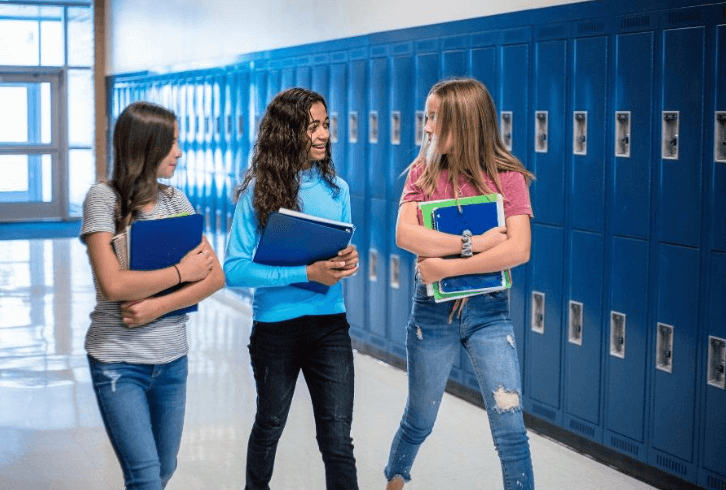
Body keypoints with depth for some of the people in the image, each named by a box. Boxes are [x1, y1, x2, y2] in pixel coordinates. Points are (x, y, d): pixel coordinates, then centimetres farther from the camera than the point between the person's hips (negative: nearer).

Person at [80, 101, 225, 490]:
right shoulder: (104, 198, -9)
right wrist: (182, 271, -11)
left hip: (172, 358, 5)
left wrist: (158, 307, -15)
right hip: (119, 360, -5)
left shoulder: (175, 201, 5)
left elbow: (215, 276, -2)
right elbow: (113, 284, -20)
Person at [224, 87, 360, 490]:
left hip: (330, 324, 2)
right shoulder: (257, 193, -10)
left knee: (338, 437, -2)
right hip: (275, 325, -2)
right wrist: (306, 273, -22)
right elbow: (234, 270, -15)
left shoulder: (336, 189, 3)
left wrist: (349, 261, -12)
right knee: (270, 425, 19)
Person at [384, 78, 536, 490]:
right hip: (432, 309, 2)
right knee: (419, 421, 16)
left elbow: (519, 250, -17)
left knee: (510, 430, -4)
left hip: (488, 311, -1)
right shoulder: (424, 172, 0)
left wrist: (448, 266, -20)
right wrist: (473, 243, -21)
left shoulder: (507, 177, -5)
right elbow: (405, 235, -15)